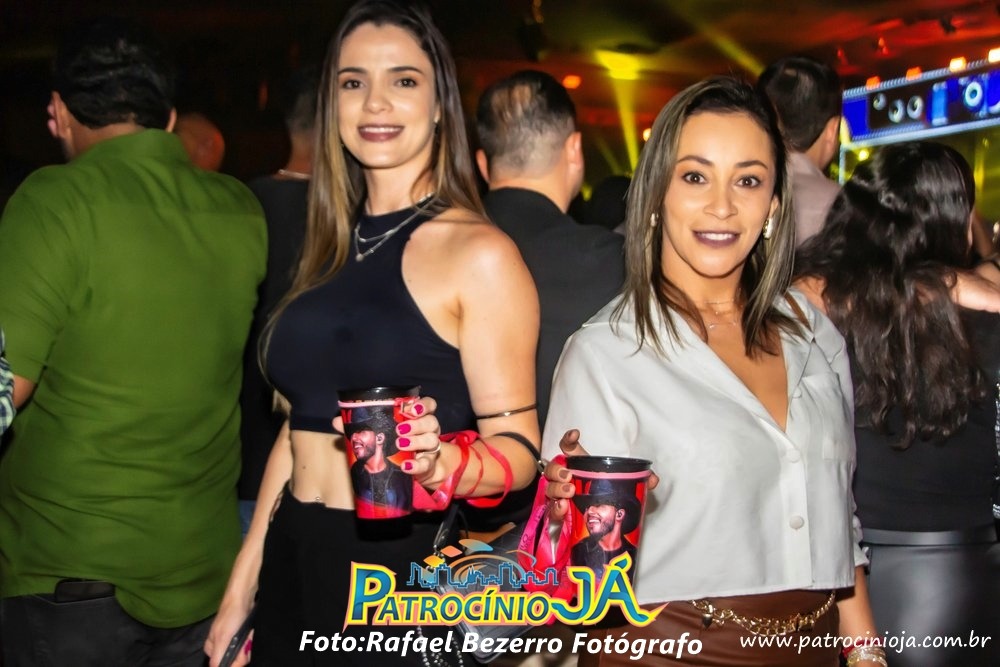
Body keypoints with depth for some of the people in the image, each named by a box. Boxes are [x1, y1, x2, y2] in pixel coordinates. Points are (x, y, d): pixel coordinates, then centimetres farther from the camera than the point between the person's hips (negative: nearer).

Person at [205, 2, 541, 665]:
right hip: (292, 568, 6)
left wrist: (439, 461, -31)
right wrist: (241, 588, 13)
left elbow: (518, 447, -10)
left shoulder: (480, 253, -11)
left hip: (403, 576, -6)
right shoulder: (334, 247, 9)